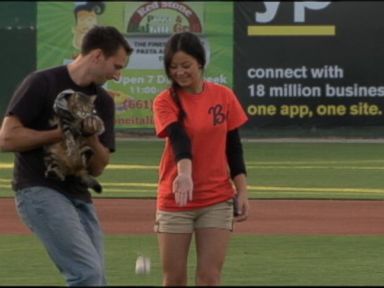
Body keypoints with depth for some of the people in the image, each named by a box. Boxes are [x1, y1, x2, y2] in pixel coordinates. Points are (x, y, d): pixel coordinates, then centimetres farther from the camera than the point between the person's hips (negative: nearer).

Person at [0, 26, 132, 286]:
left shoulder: (103, 101, 12)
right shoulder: (41, 84, -7)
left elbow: (97, 168, 11)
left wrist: (91, 137, -10)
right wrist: (65, 132, -12)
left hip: (79, 196, 8)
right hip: (40, 192, -8)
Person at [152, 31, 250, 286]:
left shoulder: (224, 96, 1)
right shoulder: (165, 101, -6)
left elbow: (233, 148, 6)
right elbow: (179, 138, -25)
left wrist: (242, 193, -1)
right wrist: (184, 173, -43)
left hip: (217, 200, 1)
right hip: (174, 200, -1)